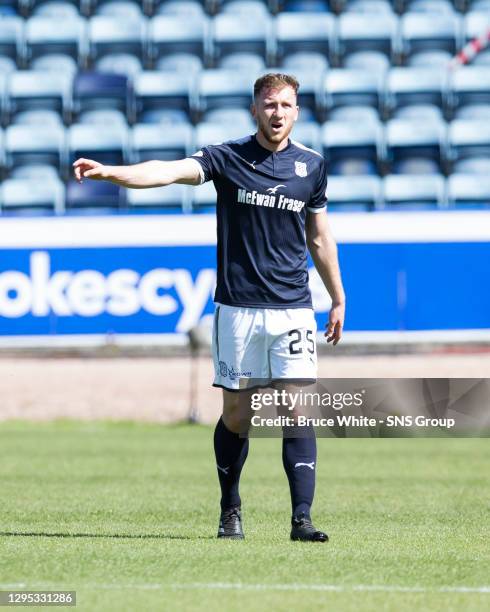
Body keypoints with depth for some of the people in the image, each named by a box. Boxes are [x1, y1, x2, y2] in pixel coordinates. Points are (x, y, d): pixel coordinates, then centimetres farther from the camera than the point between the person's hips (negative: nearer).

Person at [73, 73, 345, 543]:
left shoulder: (311, 165, 6)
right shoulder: (227, 158, -2)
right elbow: (171, 171, -19)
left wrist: (338, 299, 20)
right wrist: (110, 173, -35)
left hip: (293, 308, 1)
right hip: (237, 307, -1)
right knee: (235, 412, 5)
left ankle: (301, 518, -9)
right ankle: (230, 511, 21)